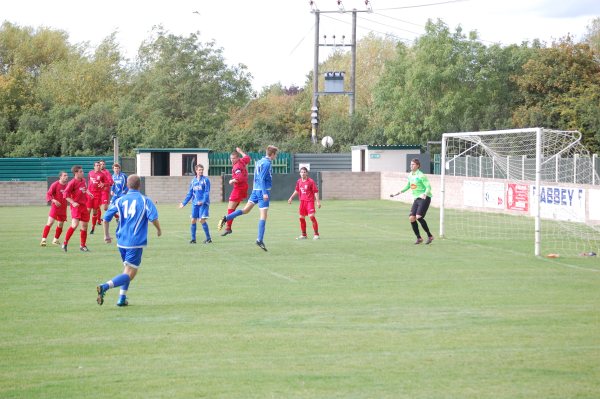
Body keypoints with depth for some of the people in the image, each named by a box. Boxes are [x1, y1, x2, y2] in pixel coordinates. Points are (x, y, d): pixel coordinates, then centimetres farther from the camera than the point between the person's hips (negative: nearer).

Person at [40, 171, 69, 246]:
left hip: (63, 208, 5)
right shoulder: (55, 184, -9)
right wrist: (54, 200, -25)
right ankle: (43, 239, -13)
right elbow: (48, 195, -10)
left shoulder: (67, 186, 6)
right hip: (55, 207, -5)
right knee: (50, 222, -13)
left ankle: (55, 240, 26)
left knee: (60, 225, 10)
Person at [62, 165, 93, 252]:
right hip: (76, 206, -7)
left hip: (83, 205, 7)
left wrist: (87, 192, 12)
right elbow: (65, 194, -16)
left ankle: (82, 246, 20)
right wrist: (73, 202, -24)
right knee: (75, 224, -21)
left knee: (84, 226, 9)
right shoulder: (72, 182, -13)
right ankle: (65, 243, -9)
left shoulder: (84, 180, 10)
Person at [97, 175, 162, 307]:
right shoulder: (145, 200, -3)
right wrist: (159, 230, 4)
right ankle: (104, 287, -27)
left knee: (127, 269, 24)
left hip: (121, 241, 5)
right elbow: (153, 218, -15)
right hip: (136, 242, -5)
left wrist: (106, 235, 16)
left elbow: (106, 218, 3)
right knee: (130, 274, -6)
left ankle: (122, 299, 17)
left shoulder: (120, 200, 7)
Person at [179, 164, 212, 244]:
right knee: (193, 220, 2)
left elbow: (207, 192, -10)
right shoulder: (193, 181, 12)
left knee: (202, 220, -13)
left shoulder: (206, 180, -3)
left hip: (203, 203, -5)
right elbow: (190, 194, 17)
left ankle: (208, 238, -3)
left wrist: (203, 201, -23)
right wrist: (184, 203, 14)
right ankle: (193, 239, 12)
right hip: (195, 203, 5)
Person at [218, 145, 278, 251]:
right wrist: (265, 193, -23)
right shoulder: (267, 163, -13)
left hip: (256, 190, 9)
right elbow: (262, 178, -20)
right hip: (262, 190, -9)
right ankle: (260, 240, -5)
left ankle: (226, 218, -4)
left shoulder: (260, 162, 15)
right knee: (263, 215, -5)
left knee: (246, 210, 11)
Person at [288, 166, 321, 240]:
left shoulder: (311, 181, -11)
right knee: (301, 217, 8)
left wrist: (318, 201, -16)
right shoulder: (299, 181, 6)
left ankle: (316, 234, -8)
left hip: (310, 201, -6)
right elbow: (296, 190, 22)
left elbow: (316, 192, -10)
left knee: (311, 216, -16)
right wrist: (291, 198, 21)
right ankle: (303, 235, 21)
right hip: (302, 201, 6)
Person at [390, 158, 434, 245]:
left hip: (425, 198, -8)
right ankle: (419, 238, 10)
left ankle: (430, 236, -5)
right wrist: (398, 193, 25)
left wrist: (425, 194, -34)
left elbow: (428, 187, -15)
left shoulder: (421, 176, -13)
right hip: (416, 199, 8)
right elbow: (408, 185, 28)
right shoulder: (410, 175, 11)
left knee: (419, 217, -21)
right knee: (411, 218, -4)